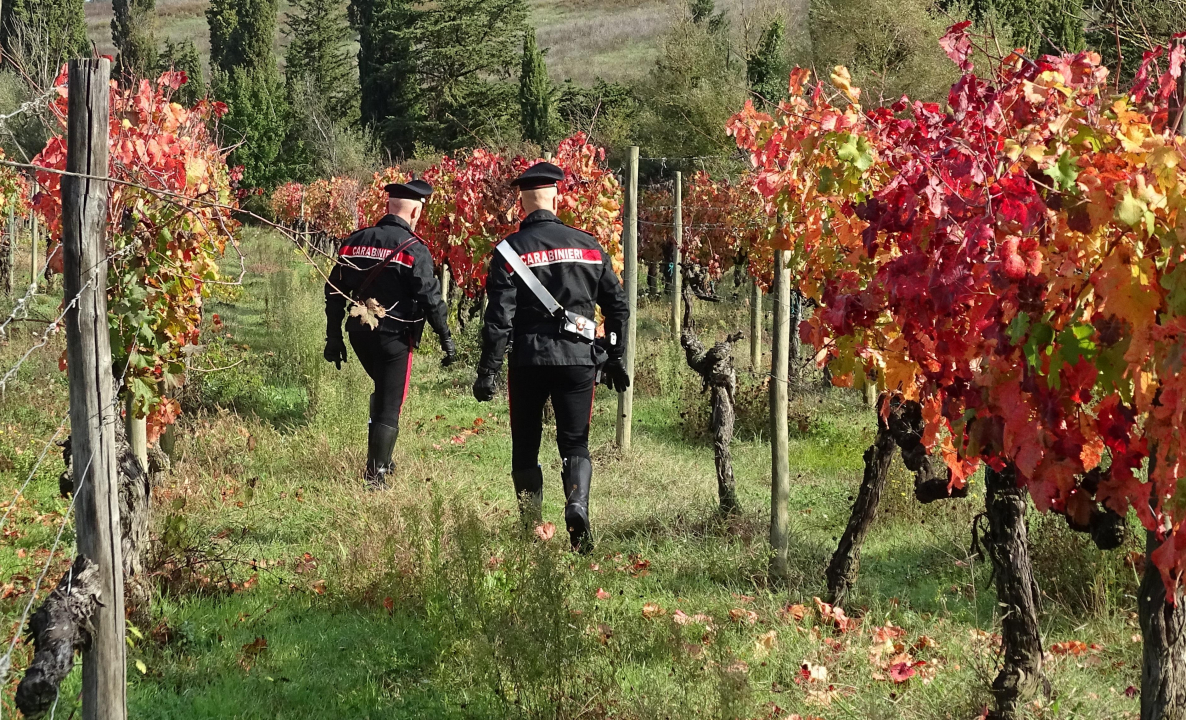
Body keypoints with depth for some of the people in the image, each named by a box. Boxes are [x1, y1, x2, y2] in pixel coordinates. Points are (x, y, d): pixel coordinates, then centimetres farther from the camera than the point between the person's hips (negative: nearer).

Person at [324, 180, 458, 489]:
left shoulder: (355, 242, 5)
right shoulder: (413, 249, -12)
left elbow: (334, 292, 7)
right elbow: (430, 297, -15)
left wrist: (333, 337, 14)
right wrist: (446, 338, -6)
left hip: (359, 334, 6)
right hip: (395, 337, -6)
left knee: (383, 390, 27)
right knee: (390, 405, 2)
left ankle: (379, 458, 28)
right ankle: (376, 475, -1)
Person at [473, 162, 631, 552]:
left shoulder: (512, 250, -5)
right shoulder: (589, 245, 5)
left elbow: (499, 316, -11)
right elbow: (618, 306, 9)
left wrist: (487, 371, -7)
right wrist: (615, 359, 18)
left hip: (529, 360, -2)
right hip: (578, 359, 2)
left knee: (525, 447, 12)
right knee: (575, 444, 7)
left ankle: (532, 529, 12)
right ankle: (577, 505, -20)